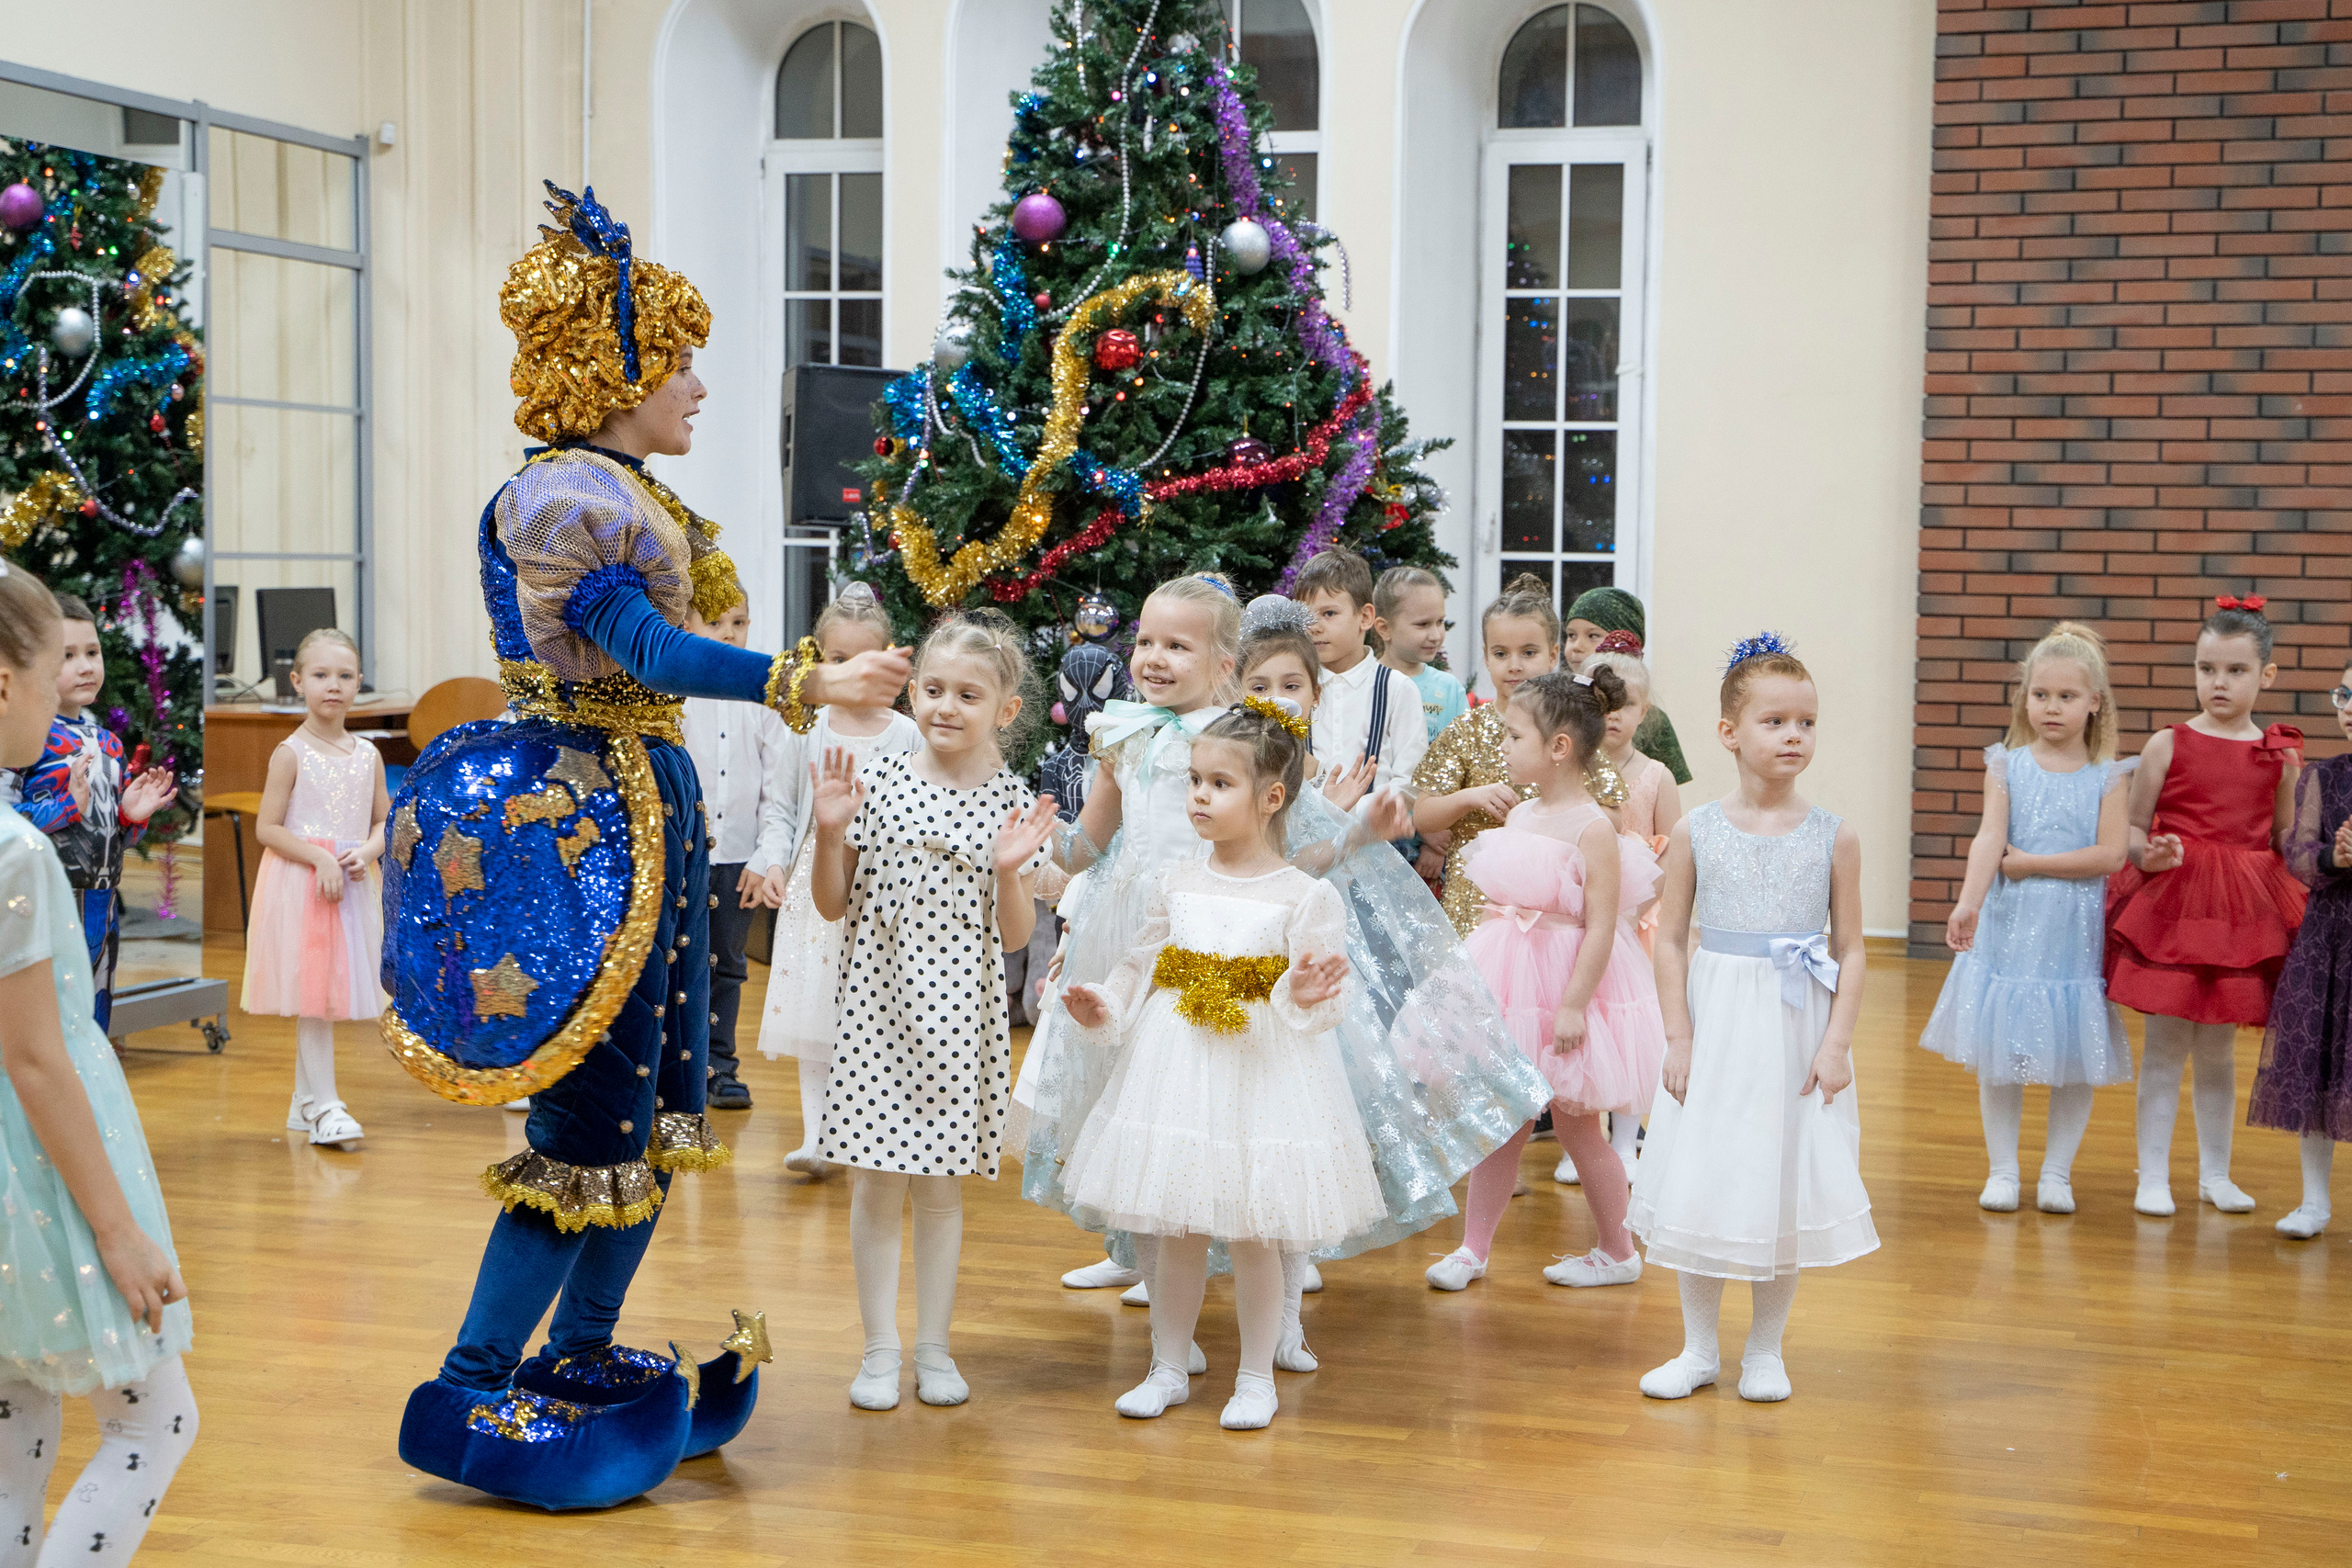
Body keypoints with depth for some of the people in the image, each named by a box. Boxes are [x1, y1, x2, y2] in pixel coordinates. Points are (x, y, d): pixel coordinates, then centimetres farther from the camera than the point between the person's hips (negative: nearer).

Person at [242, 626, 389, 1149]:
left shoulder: (367, 754, 7)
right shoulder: (291, 753, -7)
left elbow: (384, 821, 12)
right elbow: (266, 827, -9)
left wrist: (366, 852, -9)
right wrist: (320, 858, -19)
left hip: (353, 885, 5)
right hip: (300, 883, -5)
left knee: (326, 996, 11)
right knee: (312, 992, -5)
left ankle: (303, 1103, 22)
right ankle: (324, 1106, -2)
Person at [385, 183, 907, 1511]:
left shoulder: (635, 494, 15)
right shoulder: (563, 495, -14)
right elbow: (649, 651, -25)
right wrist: (809, 684, -31)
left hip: (650, 798, 10)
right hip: (586, 810, -10)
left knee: (658, 1105, 12)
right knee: (591, 1112, -8)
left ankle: (580, 1360, 21)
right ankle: (473, 1393, -1)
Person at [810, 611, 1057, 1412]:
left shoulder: (1014, 807, -1)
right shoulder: (875, 783, -2)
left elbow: (1014, 935, 1)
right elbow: (833, 905, 3)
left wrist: (1009, 871, -16)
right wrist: (830, 833, -12)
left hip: (961, 1015, 0)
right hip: (879, 1006, 0)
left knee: (943, 1183, 9)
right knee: (878, 1182, 4)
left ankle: (934, 1347, 20)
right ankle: (880, 1347, 15)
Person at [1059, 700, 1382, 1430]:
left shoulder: (1303, 896, -6)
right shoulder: (1173, 885, 5)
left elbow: (1318, 999, -7)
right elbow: (1140, 971, 12)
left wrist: (1303, 999, -29)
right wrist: (1104, 1006, -6)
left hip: (1264, 1071, -3)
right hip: (1176, 1069, 4)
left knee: (1253, 1237, 4)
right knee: (1176, 1233, 10)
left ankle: (1256, 1377, 19)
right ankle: (1169, 1368, 24)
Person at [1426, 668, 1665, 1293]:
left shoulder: (1592, 827, -15)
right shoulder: (1518, 816, 8)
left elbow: (1600, 927, -18)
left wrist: (1574, 1005, -21)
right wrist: (1477, 978, 13)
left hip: (1566, 982, -6)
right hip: (1509, 984, 6)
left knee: (1575, 1123, 5)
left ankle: (1619, 1252, 21)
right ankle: (1473, 1248, 17)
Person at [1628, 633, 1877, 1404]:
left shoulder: (1834, 838, -2)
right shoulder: (1697, 832, -2)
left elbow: (1850, 949, 1)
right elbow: (1670, 940, 0)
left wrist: (1837, 1043, -7)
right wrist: (1678, 1038, -6)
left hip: (1798, 1032, 0)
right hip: (1716, 1026, 0)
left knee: (1785, 1189, 6)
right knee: (1701, 1186, 5)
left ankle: (1765, 1349, 22)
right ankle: (1699, 1347, 20)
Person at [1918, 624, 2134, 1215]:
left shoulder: (2107, 777, 0)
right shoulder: (2007, 766, 2)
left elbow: (2110, 855, -10)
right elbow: (1990, 838, -12)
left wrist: (2028, 863, -12)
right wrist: (1969, 900, -28)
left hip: (2074, 933, 0)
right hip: (2008, 928, 1)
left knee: (2074, 1058, 5)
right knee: (1997, 1055, 4)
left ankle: (2057, 1172, 18)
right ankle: (2002, 1170, 16)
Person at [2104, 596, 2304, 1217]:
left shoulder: (2279, 754, 5)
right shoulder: (2167, 745, -3)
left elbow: (2285, 838, 12)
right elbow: (2131, 830, -1)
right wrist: (2150, 854, -20)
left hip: (2245, 911, 2)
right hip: (2171, 904, -2)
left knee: (2219, 1048, 12)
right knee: (2165, 1045, 1)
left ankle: (2214, 1173, 24)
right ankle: (2153, 1176, 9)